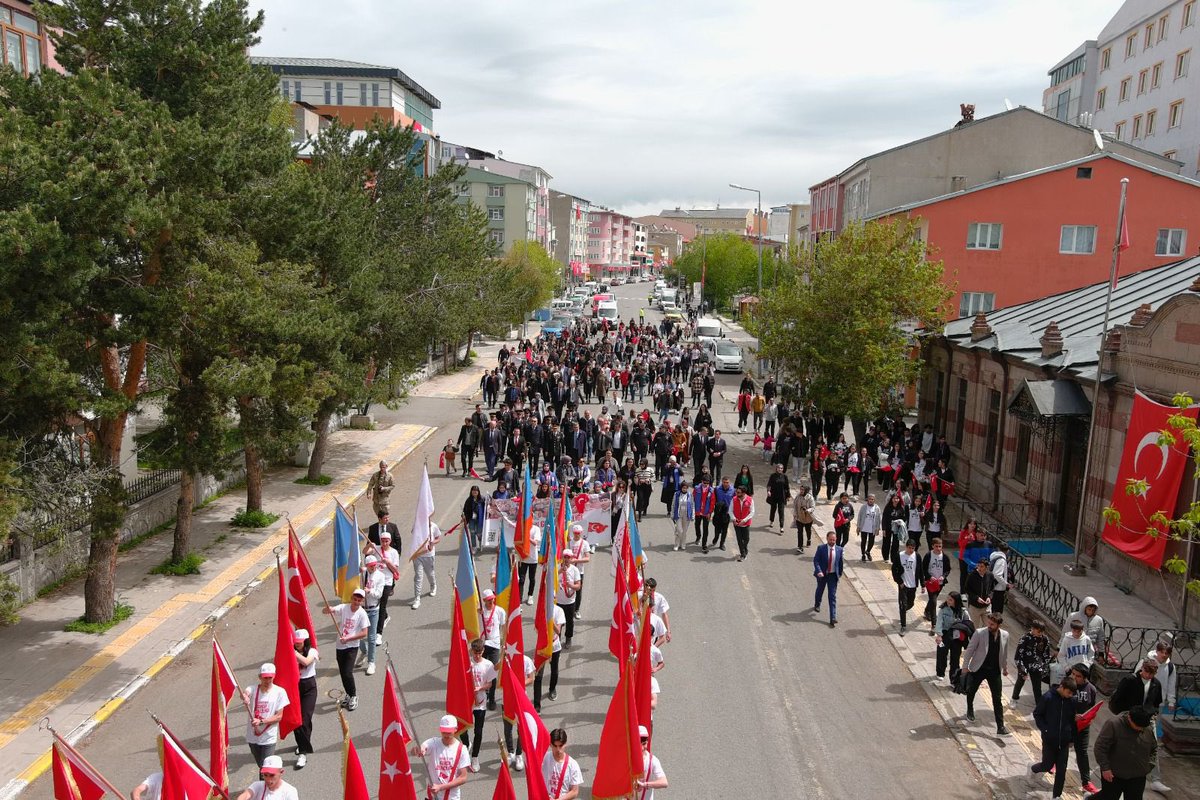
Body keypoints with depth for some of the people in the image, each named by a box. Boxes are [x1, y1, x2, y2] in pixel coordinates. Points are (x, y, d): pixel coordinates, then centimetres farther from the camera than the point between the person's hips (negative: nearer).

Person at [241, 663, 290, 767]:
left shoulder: (279, 692, -9)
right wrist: (244, 696, -55)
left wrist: (261, 721, -21)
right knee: (260, 765, 22)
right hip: (253, 736, 3)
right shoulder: (253, 689, -5)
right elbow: (245, 693, -31)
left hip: (269, 738, -3)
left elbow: (279, 716, -7)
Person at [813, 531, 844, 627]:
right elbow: (816, 560, -16)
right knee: (820, 590, 24)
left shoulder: (839, 549, -6)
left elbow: (841, 562, 5)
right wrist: (819, 571, -29)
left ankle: (833, 618, -6)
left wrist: (840, 573, 10)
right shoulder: (821, 548, -13)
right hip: (822, 575, 0)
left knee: (833, 597, -4)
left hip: (833, 576, 0)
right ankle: (817, 605, 54)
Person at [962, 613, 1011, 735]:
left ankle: (1000, 726, 4)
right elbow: (970, 649, -9)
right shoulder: (980, 633, -17)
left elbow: (1004, 653, 10)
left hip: (994, 671, 1)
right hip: (978, 669, -1)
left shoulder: (1005, 635, -5)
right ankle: (970, 710, 47)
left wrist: (1005, 668, 18)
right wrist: (965, 666, -6)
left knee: (997, 699, -1)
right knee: (971, 691, 17)